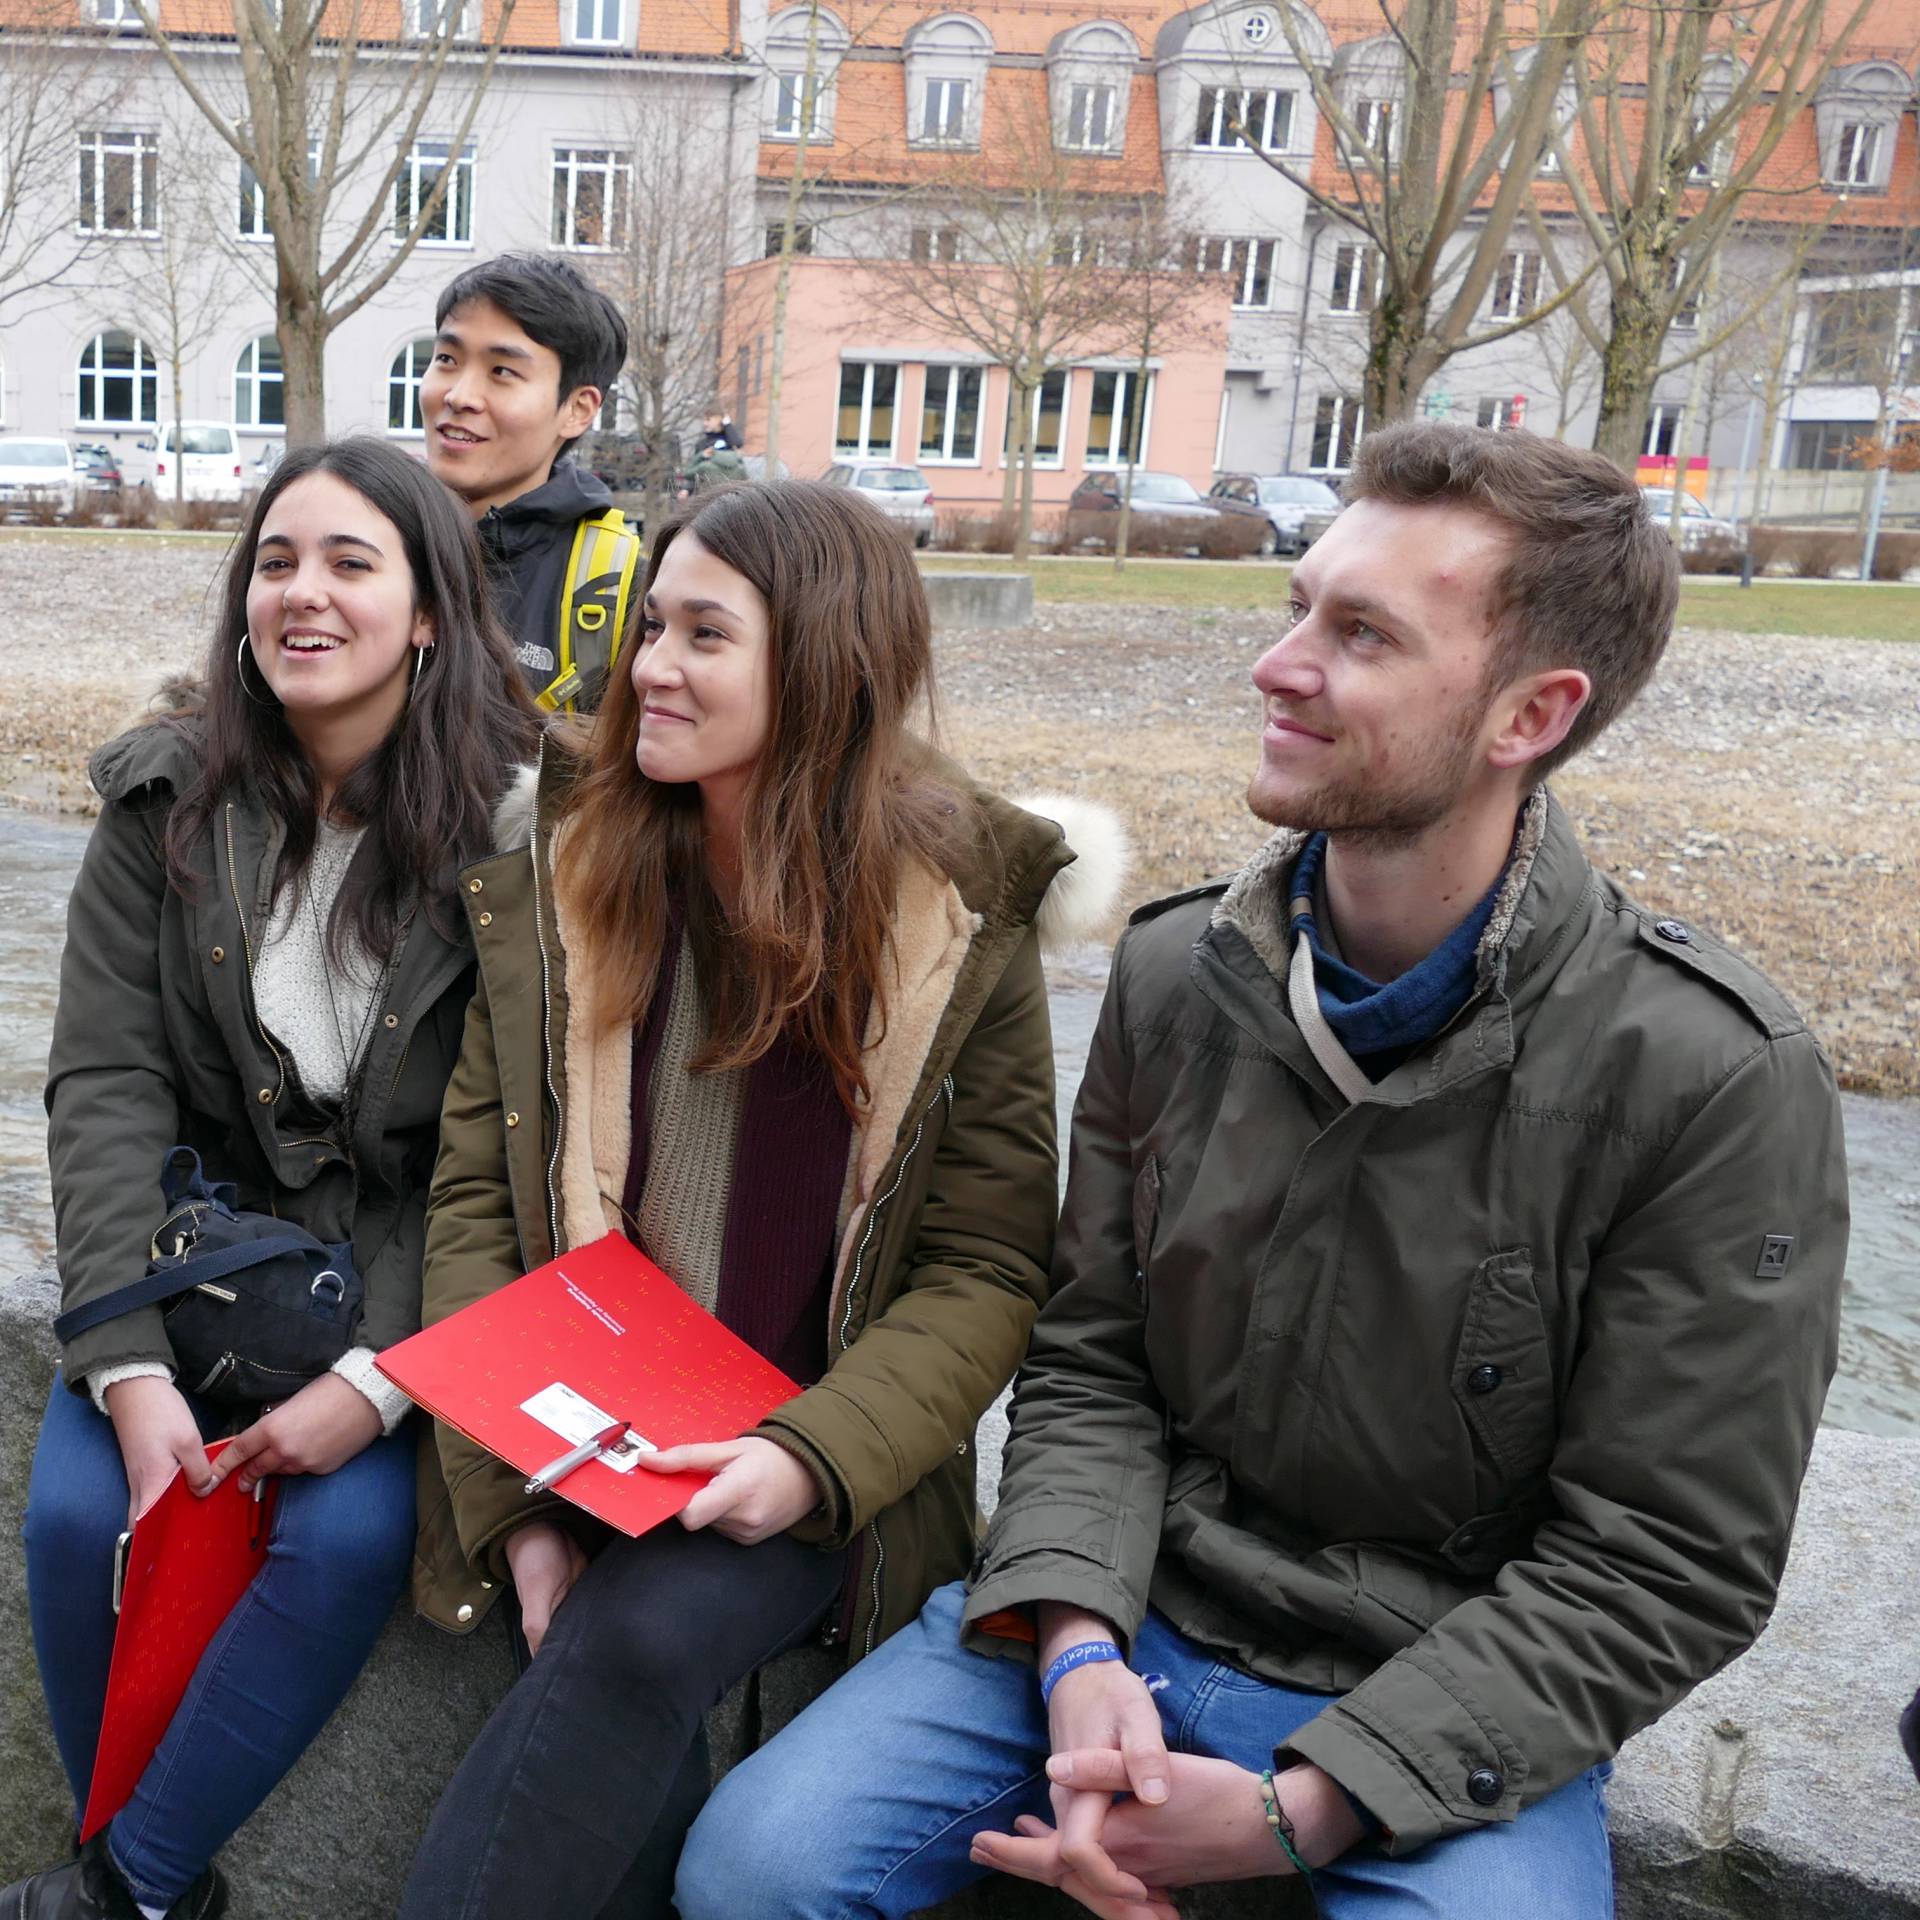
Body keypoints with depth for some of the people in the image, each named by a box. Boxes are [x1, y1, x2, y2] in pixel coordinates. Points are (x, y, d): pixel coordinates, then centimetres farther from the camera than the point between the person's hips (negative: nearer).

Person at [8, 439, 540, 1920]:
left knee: (351, 1533, -24)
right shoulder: (168, 799, -3)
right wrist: (132, 1370, -17)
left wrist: (376, 1378, -22)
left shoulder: (512, 824, -13)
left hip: (407, 1271, -2)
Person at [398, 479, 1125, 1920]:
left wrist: (811, 1461, -21)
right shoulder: (557, 882, 3)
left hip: (818, 1484, -2)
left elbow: (982, 1273, -4)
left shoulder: (964, 927, -4)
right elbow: (477, 1194, 1)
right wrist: (512, 1499, -10)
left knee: (640, 1636, -30)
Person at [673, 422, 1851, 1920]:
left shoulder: (1722, 1085, -16)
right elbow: (1092, 1361, 4)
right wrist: (1079, 1645, -14)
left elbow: (1665, 1567, -12)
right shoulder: (1176, 972, -2)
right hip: (1133, 1614, 3)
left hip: (1452, 1707, -2)